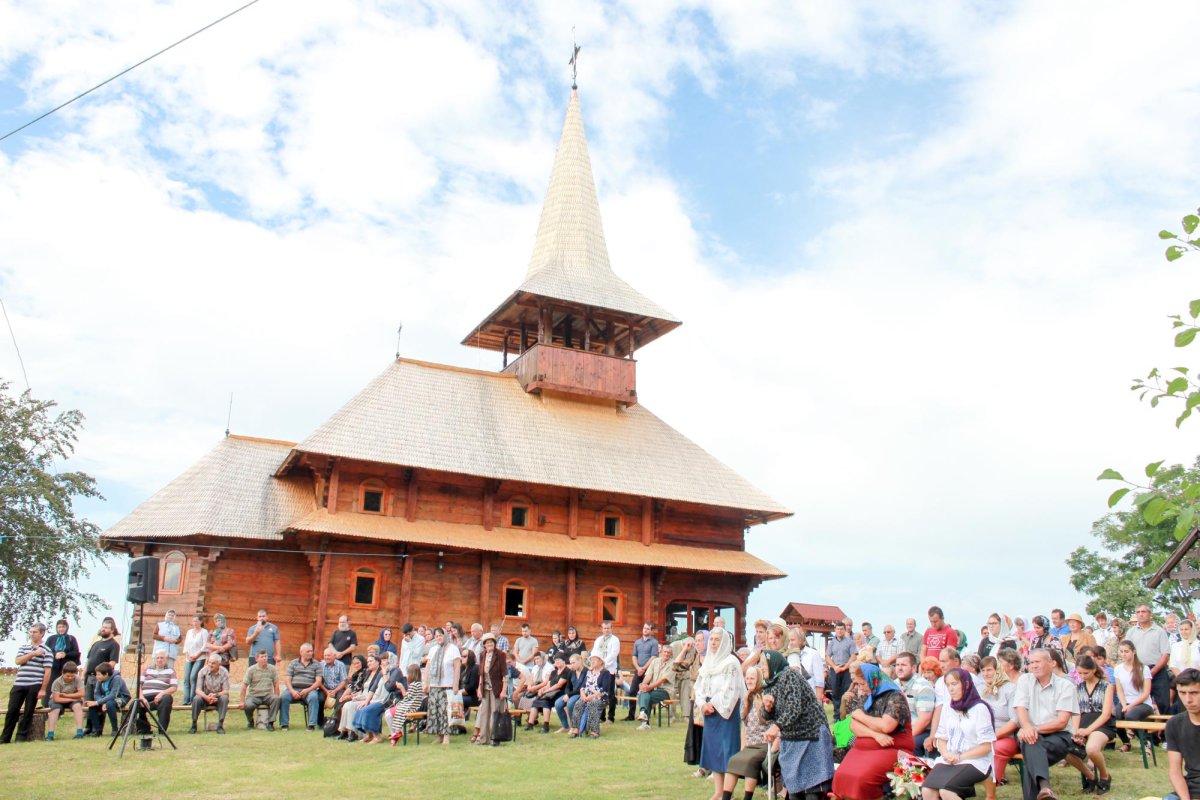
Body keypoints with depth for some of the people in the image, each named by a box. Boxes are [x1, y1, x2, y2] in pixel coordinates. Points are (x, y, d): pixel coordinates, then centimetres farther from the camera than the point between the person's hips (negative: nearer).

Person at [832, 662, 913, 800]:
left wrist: (861, 716, -5)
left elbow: (886, 726, -20)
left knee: (861, 778, -27)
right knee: (841, 776, -18)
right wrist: (875, 735, -15)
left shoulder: (894, 696, -7)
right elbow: (854, 726, 3)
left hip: (892, 749, -6)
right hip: (862, 749, 6)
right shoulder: (861, 696, 13)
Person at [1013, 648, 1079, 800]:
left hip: (1058, 736, -1)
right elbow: (1021, 709, -1)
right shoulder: (1025, 680, 13)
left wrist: (1036, 729, -20)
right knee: (1030, 742, -36)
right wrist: (1027, 727, -24)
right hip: (1032, 735, 2)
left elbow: (1062, 721, -6)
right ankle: (1044, 786, -56)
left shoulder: (1066, 686, 4)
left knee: (1031, 744, -35)